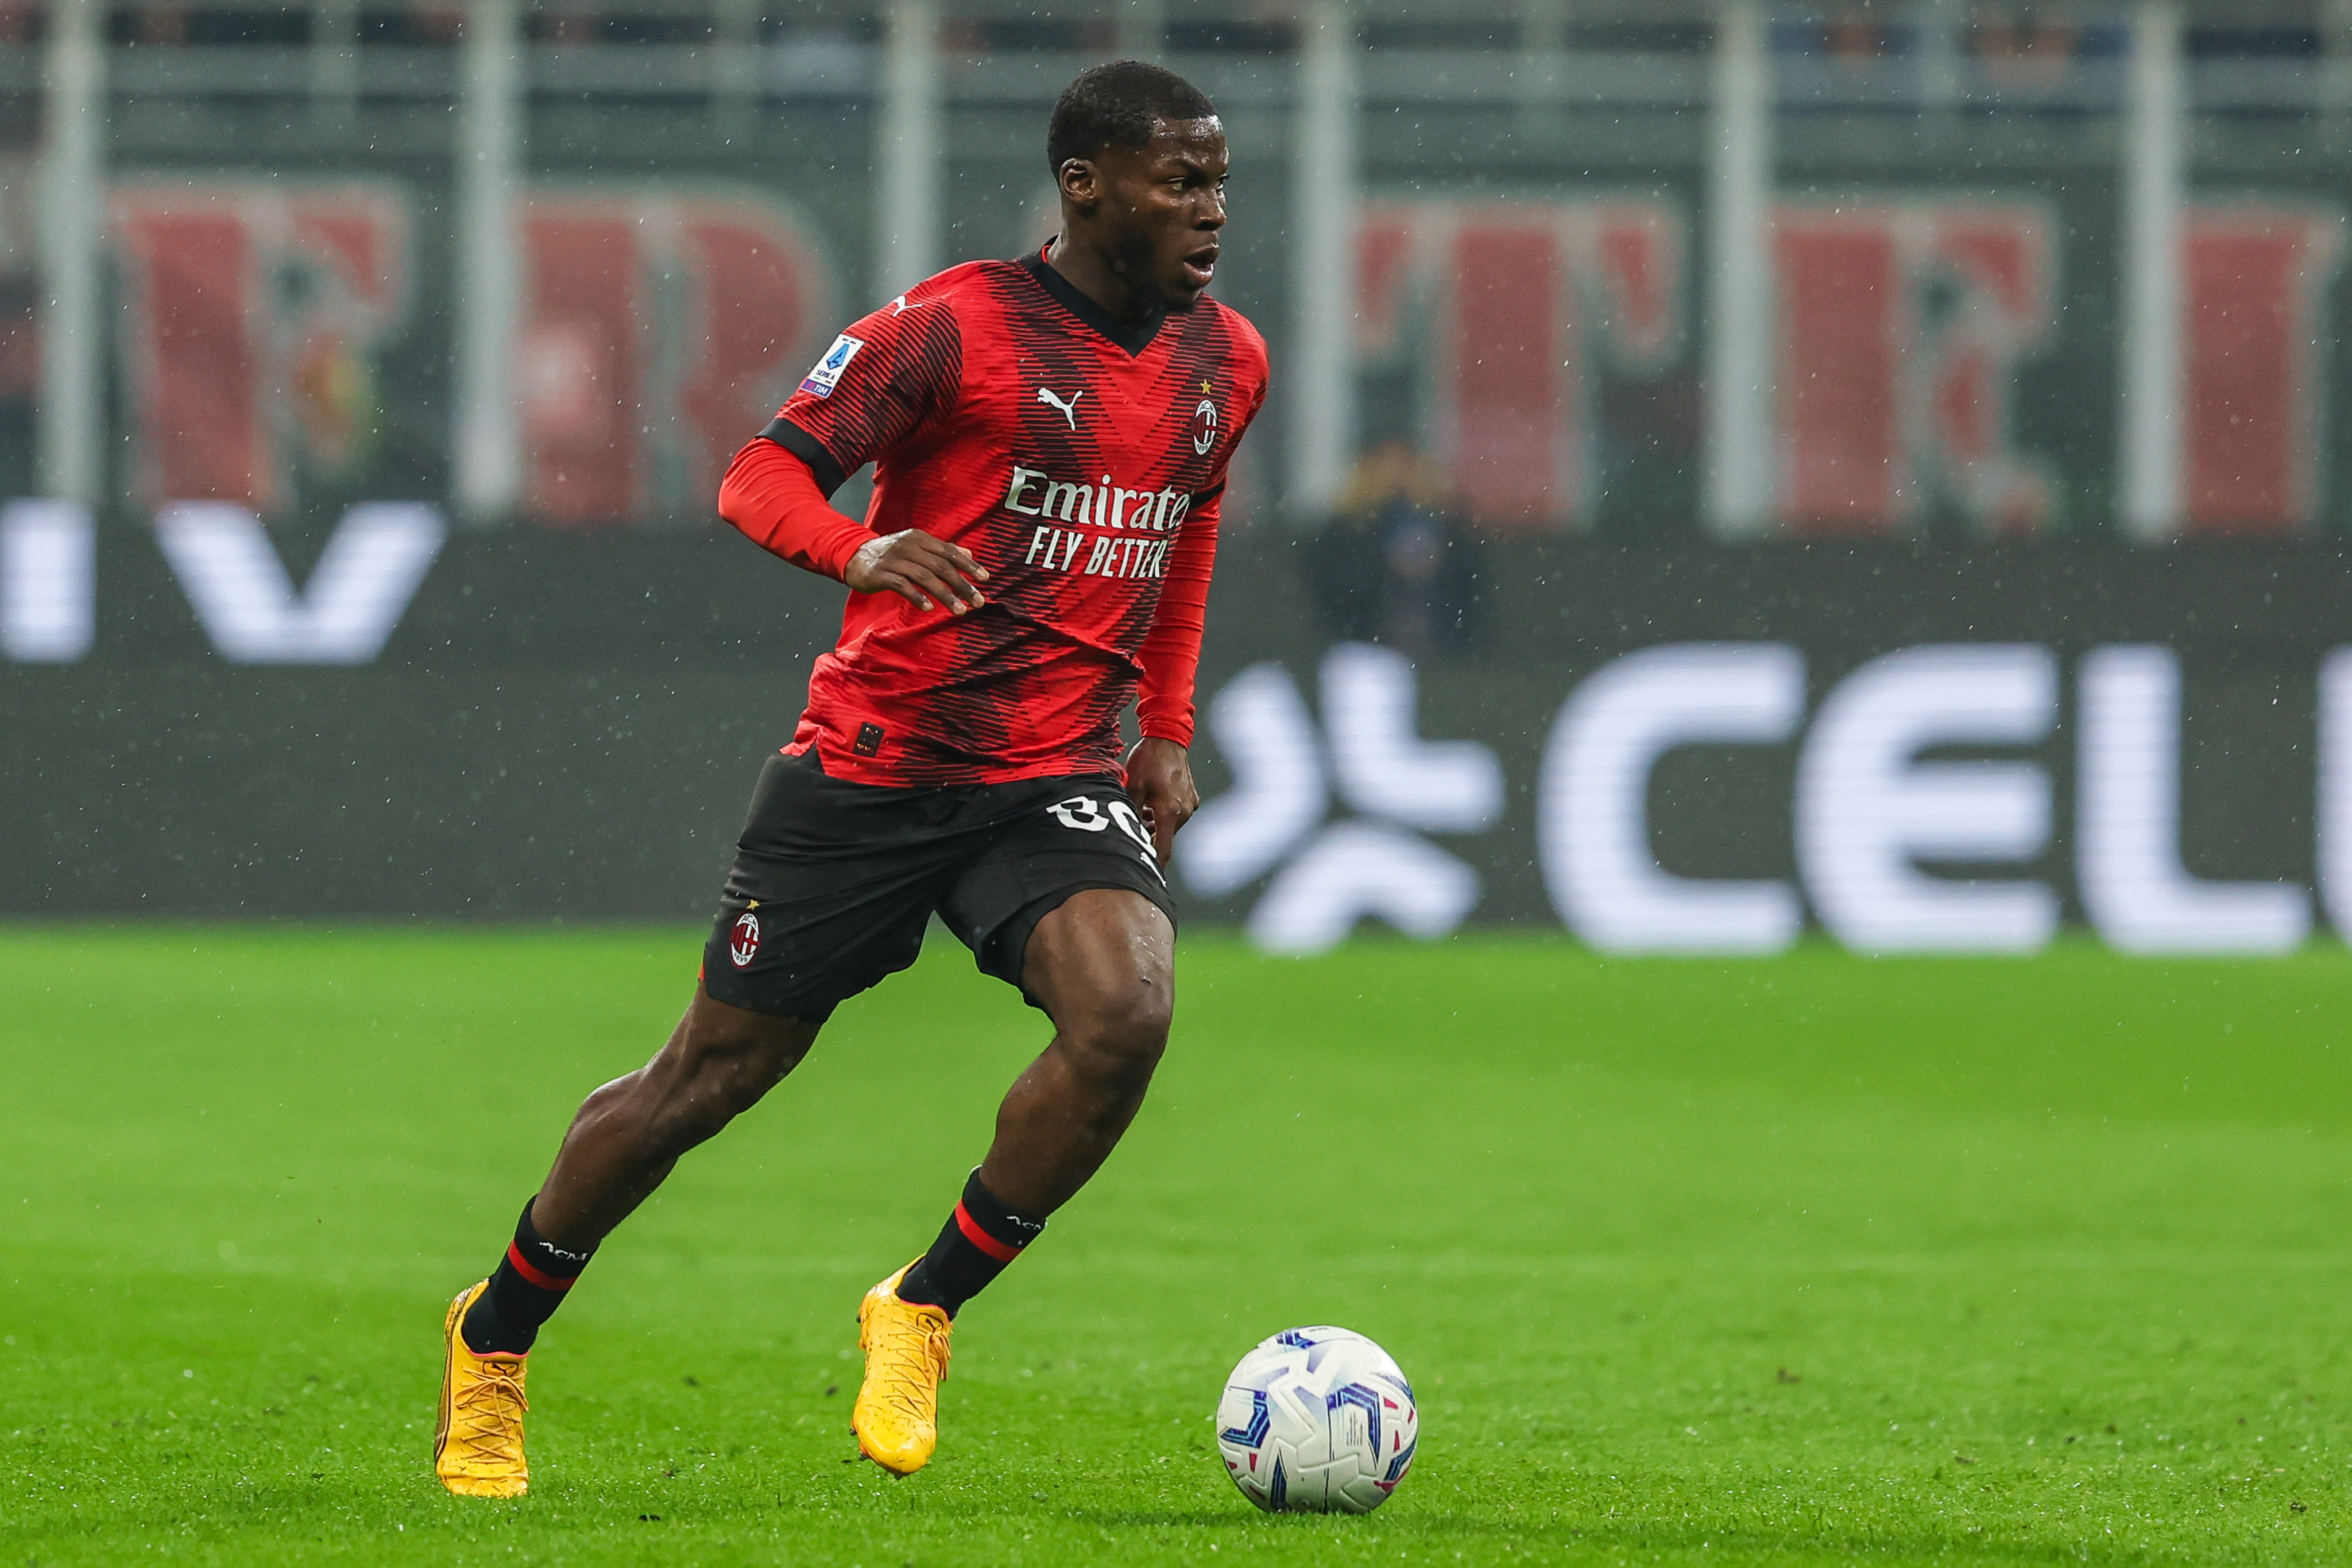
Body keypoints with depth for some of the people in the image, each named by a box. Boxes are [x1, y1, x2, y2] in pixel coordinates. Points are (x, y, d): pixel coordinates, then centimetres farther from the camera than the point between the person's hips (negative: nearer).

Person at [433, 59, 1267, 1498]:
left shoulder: (1225, 363, 7)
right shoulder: (951, 328, -12)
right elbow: (760, 479, -16)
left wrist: (1168, 729, 19)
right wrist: (864, 549, -37)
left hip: (1060, 775, 4)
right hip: (873, 765, -4)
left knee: (1126, 1012, -25)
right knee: (718, 1070, 4)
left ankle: (922, 1314, -5)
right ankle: (494, 1338, 27)